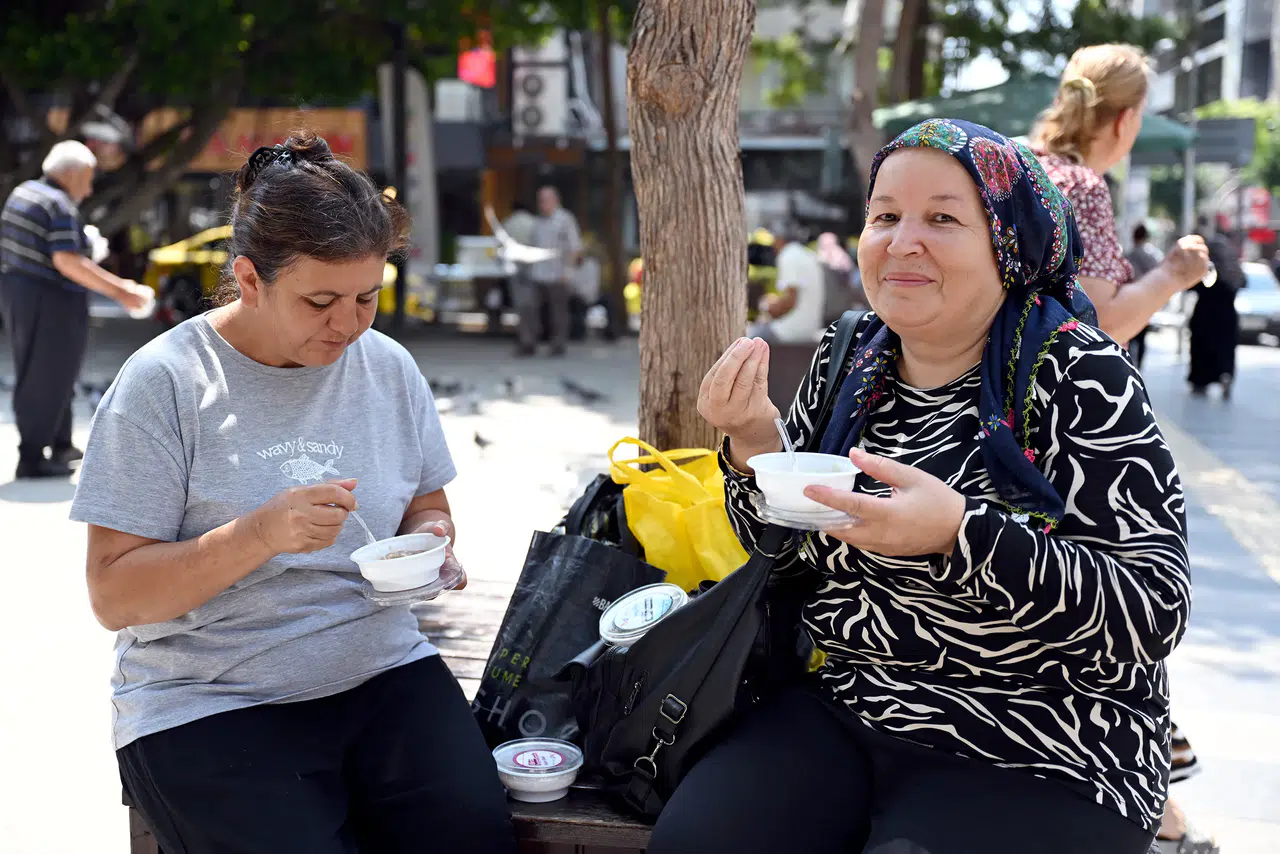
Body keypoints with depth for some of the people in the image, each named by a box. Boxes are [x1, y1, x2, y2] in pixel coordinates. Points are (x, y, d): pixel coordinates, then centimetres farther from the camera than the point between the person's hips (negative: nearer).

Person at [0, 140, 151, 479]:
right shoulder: (61, 206, -17)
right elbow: (67, 261, -27)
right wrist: (119, 291, -26)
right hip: (49, 302, -9)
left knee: (55, 375, 20)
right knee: (46, 381, -2)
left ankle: (61, 446, 30)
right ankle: (32, 459, 2)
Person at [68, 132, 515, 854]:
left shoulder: (389, 367, 6)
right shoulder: (164, 383, -8)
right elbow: (113, 597, -10)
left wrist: (428, 540, -4)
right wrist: (260, 535, -24)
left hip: (382, 672, 4)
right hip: (206, 704, -3)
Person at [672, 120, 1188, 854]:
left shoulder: (1078, 376, -12)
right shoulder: (847, 362, 3)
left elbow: (1155, 611, -18)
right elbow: (786, 557, 12)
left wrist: (960, 535, -31)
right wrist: (753, 447, -8)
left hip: (1035, 763, -4)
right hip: (846, 709, 4)